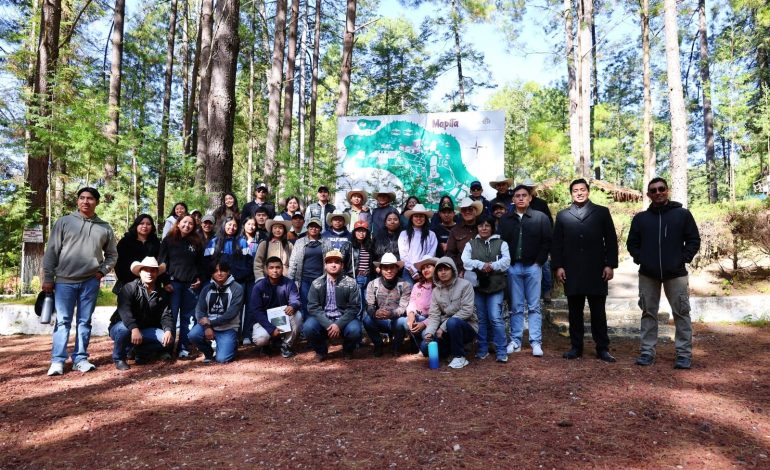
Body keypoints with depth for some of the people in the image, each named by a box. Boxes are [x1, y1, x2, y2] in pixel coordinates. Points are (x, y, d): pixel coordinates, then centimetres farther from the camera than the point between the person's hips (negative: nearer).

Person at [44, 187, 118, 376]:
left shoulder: (105, 228, 7)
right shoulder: (64, 222, 1)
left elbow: (112, 254, 14)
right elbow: (52, 251, 1)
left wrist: (102, 271, -1)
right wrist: (48, 278, -3)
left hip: (90, 281, 2)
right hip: (65, 280, -1)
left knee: (84, 322, 7)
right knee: (63, 321, 1)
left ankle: (80, 358, 14)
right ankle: (57, 361, 6)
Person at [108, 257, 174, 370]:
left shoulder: (162, 294, 2)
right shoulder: (129, 288, -14)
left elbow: (166, 315, -5)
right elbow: (124, 311, -29)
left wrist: (168, 330, -27)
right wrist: (134, 329, -45)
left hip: (145, 330, 4)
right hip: (121, 326, -3)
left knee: (168, 339, -20)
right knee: (124, 328, -38)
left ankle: (140, 352, 5)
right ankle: (118, 358, -10)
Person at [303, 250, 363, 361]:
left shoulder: (350, 283, -2)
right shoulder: (317, 284, 0)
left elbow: (354, 307, -7)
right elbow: (313, 307, -7)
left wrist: (339, 324, -20)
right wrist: (328, 324, -21)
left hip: (343, 319, -1)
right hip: (323, 319, 1)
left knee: (354, 330, -30)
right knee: (308, 328, -28)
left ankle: (347, 351, 7)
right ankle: (321, 351, 5)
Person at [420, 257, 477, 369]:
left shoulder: (465, 285, -9)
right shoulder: (435, 291, 5)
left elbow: (467, 310, -18)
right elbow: (434, 315, -2)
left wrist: (443, 327, -21)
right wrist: (429, 332, -23)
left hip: (467, 327, -4)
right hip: (447, 330, 4)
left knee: (452, 322, -37)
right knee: (425, 346, -18)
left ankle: (460, 357, -15)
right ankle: (452, 349, 10)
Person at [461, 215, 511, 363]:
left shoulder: (501, 243, 6)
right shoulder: (470, 244, 9)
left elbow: (506, 260, -7)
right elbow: (465, 260, -5)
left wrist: (492, 266, -23)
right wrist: (481, 265, -20)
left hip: (496, 286, -2)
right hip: (477, 285, 2)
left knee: (496, 318, -8)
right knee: (481, 319, 10)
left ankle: (501, 351, 0)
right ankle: (482, 349, 21)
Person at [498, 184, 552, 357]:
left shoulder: (541, 218, 3)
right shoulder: (505, 219, 8)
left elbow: (547, 242, 1)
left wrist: (539, 262, -5)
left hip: (532, 266, -1)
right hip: (513, 267, 1)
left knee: (534, 307, 3)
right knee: (516, 307, 6)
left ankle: (536, 342, 7)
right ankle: (515, 341, 12)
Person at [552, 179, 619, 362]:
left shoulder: (602, 212, 7)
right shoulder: (562, 215, 11)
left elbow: (611, 240, 4)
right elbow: (557, 243, 7)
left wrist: (610, 265, -4)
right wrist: (558, 266, -1)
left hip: (596, 271, -1)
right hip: (572, 271, 1)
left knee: (598, 311, 5)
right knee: (575, 311, 7)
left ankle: (602, 348, 13)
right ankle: (576, 347, 15)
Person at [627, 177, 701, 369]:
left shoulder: (682, 214, 2)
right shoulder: (640, 218, 6)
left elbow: (694, 240, 4)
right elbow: (632, 242, 13)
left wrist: (684, 258, -7)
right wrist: (639, 258, -1)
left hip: (675, 274, -1)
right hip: (647, 275, 2)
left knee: (681, 313, 1)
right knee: (649, 313, 6)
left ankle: (684, 354, 9)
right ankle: (647, 351, 13)